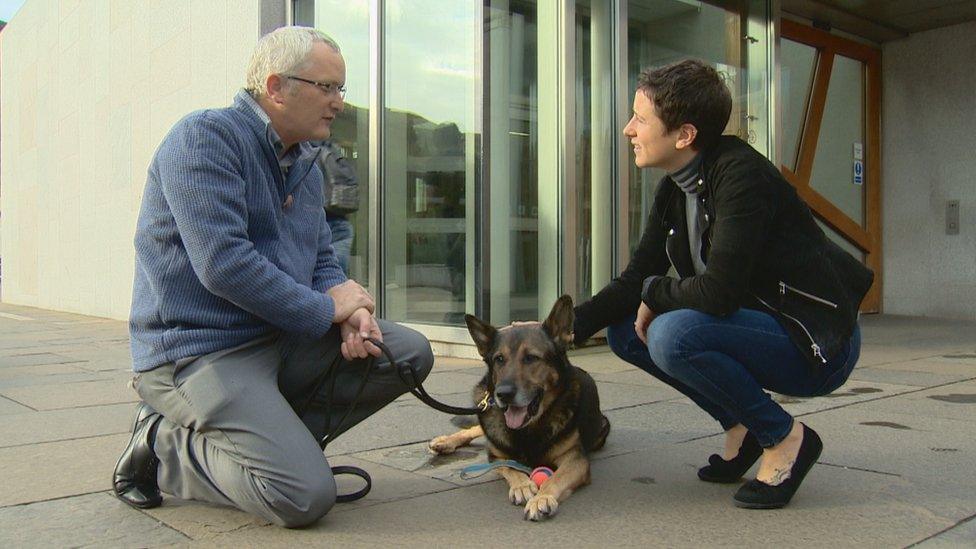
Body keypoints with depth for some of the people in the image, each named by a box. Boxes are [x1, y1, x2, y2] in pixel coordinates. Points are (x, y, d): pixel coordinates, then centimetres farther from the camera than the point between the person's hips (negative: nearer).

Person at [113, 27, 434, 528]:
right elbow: (222, 264, -24)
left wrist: (351, 311, -7)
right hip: (198, 352, -8)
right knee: (307, 496, -19)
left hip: (283, 337, 9)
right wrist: (326, 310, -15)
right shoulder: (205, 139, -14)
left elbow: (322, 262, 16)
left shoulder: (306, 166, 13)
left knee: (410, 354, 0)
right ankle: (164, 447, 3)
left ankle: (271, 434, 2)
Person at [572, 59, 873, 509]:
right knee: (624, 329, 2)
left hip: (816, 342, -9)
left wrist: (654, 293, -12)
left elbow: (719, 291, -31)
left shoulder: (741, 175, -23)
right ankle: (741, 425, 10)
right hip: (755, 323, 9)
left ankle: (785, 437, -8)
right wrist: (564, 328, -7)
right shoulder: (673, 191, 4)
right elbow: (635, 280, 4)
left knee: (673, 333, -30)